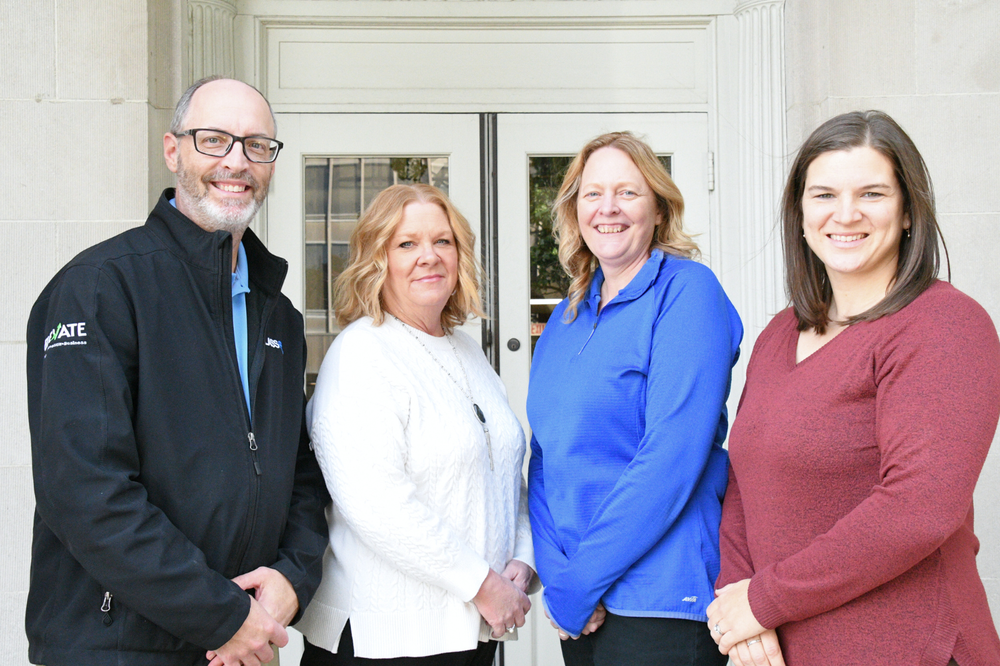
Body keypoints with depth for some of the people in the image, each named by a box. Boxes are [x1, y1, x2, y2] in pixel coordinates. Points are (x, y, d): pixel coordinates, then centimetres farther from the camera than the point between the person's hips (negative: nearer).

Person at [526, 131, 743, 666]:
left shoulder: (687, 292, -11)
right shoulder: (568, 317, 10)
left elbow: (672, 457, -19)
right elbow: (545, 455, 9)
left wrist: (578, 584, -17)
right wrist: (555, 574, -8)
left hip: (660, 603, -6)